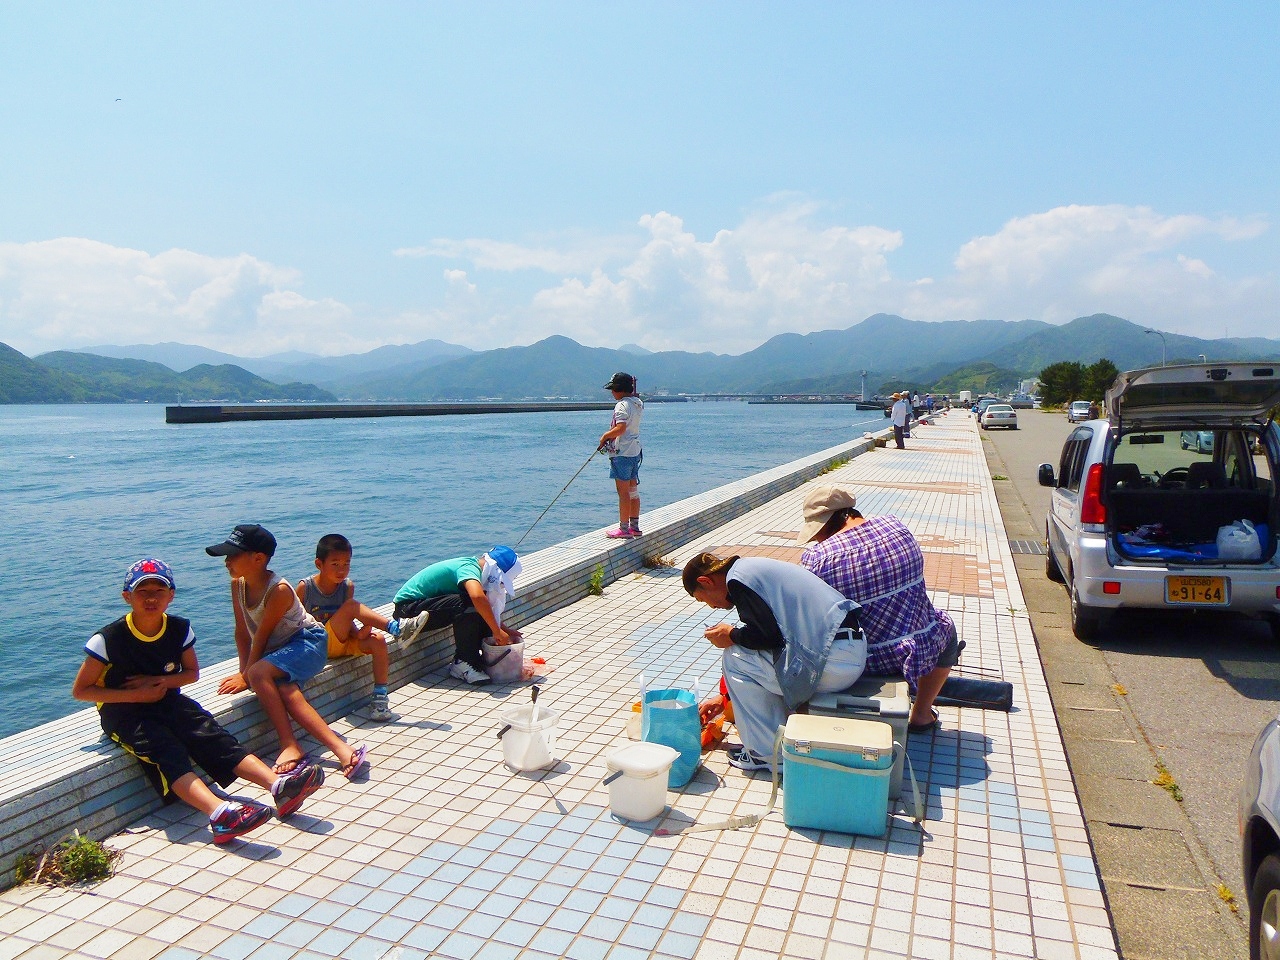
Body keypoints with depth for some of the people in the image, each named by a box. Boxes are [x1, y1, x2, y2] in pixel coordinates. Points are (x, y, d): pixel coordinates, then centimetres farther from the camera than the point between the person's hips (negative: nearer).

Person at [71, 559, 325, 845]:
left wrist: (160, 681, -9)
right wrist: (136, 695, -16)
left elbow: (192, 672, 12)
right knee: (166, 750, -32)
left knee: (211, 734, -22)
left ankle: (279, 786, -41)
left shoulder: (179, 629, 0)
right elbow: (80, 690, -6)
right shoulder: (108, 639, -12)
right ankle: (220, 814, -57)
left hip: (167, 701, 4)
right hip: (123, 713, -4)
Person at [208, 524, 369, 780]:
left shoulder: (279, 590, -23)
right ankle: (340, 748, -36)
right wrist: (244, 672, -4)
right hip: (277, 650, 6)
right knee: (285, 691, -27)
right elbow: (242, 632, 3)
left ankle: (290, 746, -31)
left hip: (307, 643, -6)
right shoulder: (238, 585, -1)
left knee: (259, 673, -32)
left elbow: (261, 636, -19)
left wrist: (246, 676, -14)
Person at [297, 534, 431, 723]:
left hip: (344, 642, 4)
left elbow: (347, 621, 1)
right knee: (352, 605, -25)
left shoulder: (347, 587, 3)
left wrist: (357, 632, -19)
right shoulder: (305, 587, -7)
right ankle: (397, 629, -31)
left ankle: (379, 696, -20)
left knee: (377, 640, -24)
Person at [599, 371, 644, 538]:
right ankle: (634, 527, 20)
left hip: (622, 453, -9)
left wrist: (605, 436, -13)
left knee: (623, 492, -4)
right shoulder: (638, 403, 13)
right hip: (635, 452, 9)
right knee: (633, 490, 14)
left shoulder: (622, 405, -16)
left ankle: (624, 529, 0)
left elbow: (620, 428, -27)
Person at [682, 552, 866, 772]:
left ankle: (769, 754, 9)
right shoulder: (754, 568, 23)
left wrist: (731, 635, 5)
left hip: (833, 662, -10)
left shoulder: (738, 579, -7)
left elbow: (770, 635, -16)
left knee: (735, 657, 1)